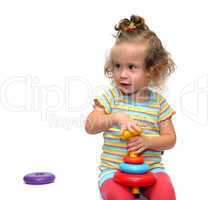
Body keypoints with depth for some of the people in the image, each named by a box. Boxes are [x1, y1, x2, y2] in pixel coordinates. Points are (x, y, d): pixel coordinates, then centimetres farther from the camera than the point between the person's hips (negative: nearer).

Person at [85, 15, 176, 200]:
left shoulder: (158, 101, 3)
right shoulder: (111, 96, -1)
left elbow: (170, 139, 3)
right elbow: (90, 126, -11)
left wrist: (147, 141, -17)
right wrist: (115, 118, -28)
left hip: (151, 167, 1)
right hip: (114, 168, -1)